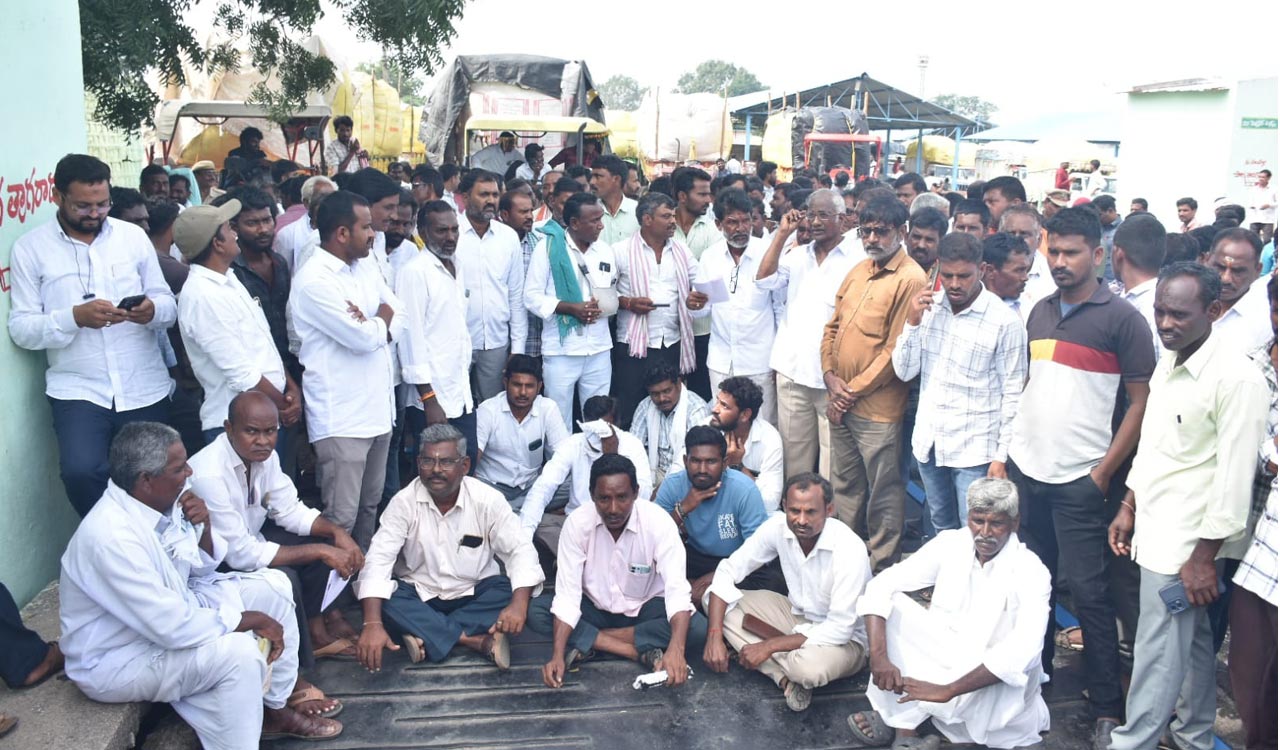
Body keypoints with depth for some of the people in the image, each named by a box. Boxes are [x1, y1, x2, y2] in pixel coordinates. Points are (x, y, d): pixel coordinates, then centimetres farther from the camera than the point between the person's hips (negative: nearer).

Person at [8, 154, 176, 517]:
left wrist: (152, 311, -17)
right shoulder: (30, 248, 1)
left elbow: (169, 304, 6)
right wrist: (75, 316, -21)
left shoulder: (133, 235, 6)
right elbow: (21, 328, -4)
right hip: (78, 390, -2)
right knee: (80, 473, -23)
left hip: (145, 388, 2)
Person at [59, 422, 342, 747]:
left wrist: (203, 528, -13)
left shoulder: (162, 500, -7)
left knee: (273, 585, 2)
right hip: (116, 660, -9)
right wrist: (250, 619, -21)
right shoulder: (111, 537, -33)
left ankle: (275, 709, 15)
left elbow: (202, 572, 7)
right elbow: (174, 628, -32)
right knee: (239, 651, -30)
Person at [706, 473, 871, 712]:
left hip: (843, 639, -6)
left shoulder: (849, 549, -29)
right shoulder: (778, 526, -15)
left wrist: (768, 646, -26)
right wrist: (714, 637, -21)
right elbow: (727, 571, -9)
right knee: (713, 598, -9)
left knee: (810, 667, -41)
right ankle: (785, 677, -15)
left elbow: (839, 630, -27)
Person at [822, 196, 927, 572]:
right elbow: (833, 325, 14)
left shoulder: (911, 280, -13)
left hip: (877, 406, -8)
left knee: (883, 494, 4)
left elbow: (896, 349, -17)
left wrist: (853, 392, -13)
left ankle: (881, 567, 18)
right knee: (844, 485, 19)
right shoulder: (858, 271, 12)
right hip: (840, 402, 8)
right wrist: (831, 377, -1)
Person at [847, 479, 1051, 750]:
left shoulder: (1031, 572, -19)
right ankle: (905, 725, -22)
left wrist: (947, 690, -38)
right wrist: (879, 657, -28)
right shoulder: (950, 545, -8)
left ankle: (899, 715, -15)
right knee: (893, 604, -17)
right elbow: (880, 587, -12)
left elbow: (1021, 652, -33)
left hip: (997, 681, -3)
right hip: (946, 657, 3)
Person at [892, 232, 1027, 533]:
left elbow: (1012, 394, -9)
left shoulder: (1005, 321, -13)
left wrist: (1002, 457, -10)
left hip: (974, 450, -5)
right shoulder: (928, 307, 1)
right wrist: (912, 322, -12)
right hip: (928, 441, 5)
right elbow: (904, 372, 1)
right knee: (941, 530, 20)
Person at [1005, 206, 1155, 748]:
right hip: (1024, 469, 5)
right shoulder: (1040, 312, 10)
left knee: (1088, 591, -1)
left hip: (1079, 479, -5)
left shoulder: (1122, 318, -7)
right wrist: (1008, 449, 10)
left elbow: (1141, 402, -6)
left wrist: (1104, 471, -10)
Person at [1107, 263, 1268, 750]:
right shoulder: (1168, 362, 7)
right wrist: (1129, 506, 17)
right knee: (1192, 644, 21)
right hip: (1155, 528, 8)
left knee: (1158, 655, 0)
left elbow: (1234, 478, -19)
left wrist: (1203, 557, -17)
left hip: (1183, 544, -8)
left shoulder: (1237, 380, -20)